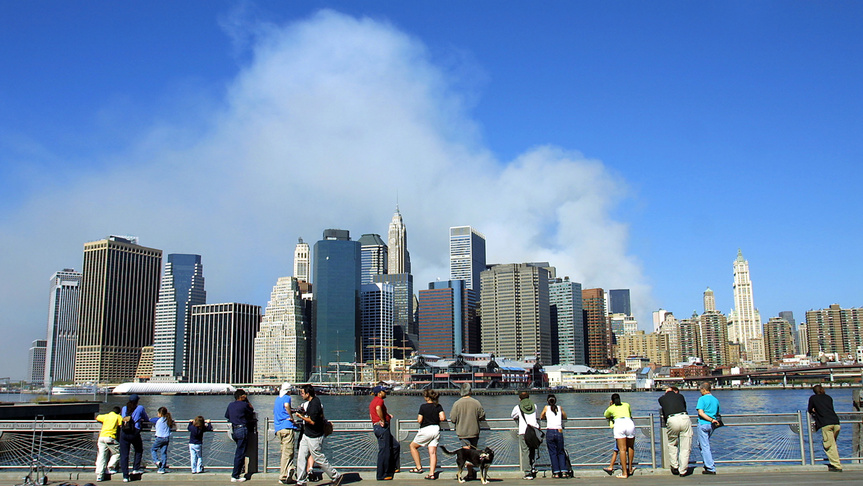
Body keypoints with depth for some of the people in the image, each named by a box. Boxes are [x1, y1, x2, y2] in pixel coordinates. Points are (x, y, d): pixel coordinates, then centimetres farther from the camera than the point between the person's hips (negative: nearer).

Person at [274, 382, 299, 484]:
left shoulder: (277, 399, 21)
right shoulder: (287, 397, -1)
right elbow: (286, 405, -24)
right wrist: (291, 417, -14)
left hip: (278, 429, 8)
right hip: (287, 427, -8)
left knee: (285, 452, 9)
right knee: (287, 453, -7)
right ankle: (283, 477, -10)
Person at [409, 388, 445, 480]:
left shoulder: (423, 406, -8)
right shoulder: (438, 406, 2)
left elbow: (419, 420, -12)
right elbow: (443, 418, -7)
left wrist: (418, 418, 11)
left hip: (426, 430, -4)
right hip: (436, 429, 4)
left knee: (413, 446, 16)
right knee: (433, 452, 4)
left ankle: (419, 467, 14)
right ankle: (432, 473, -5)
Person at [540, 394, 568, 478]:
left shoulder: (547, 408, 8)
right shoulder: (560, 408, 13)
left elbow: (541, 417, 22)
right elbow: (565, 417, 29)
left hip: (550, 432, -2)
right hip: (559, 432, 2)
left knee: (553, 453, 6)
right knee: (561, 452, 13)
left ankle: (556, 472, 2)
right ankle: (564, 471, 2)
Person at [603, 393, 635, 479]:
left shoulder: (611, 408, 23)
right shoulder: (626, 405, 29)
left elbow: (606, 415, 44)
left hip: (619, 424, -2)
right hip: (629, 423, 2)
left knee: (622, 449, -6)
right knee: (630, 447, 19)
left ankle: (624, 473, -8)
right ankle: (630, 469, 29)